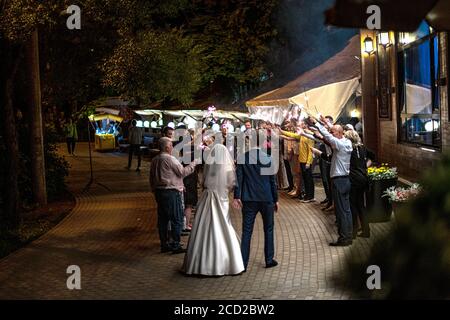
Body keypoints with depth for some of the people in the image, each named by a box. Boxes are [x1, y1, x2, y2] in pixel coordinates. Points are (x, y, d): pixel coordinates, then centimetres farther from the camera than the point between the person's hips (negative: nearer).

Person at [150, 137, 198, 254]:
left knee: (162, 218, 11)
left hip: (159, 192, 8)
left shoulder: (154, 160, 11)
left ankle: (164, 244, 15)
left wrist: (154, 190, 26)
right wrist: (193, 164, -1)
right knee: (177, 219, -2)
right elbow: (182, 172, -12)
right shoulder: (170, 159, -14)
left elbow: (152, 178, 17)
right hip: (171, 192, -8)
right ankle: (176, 245, -3)